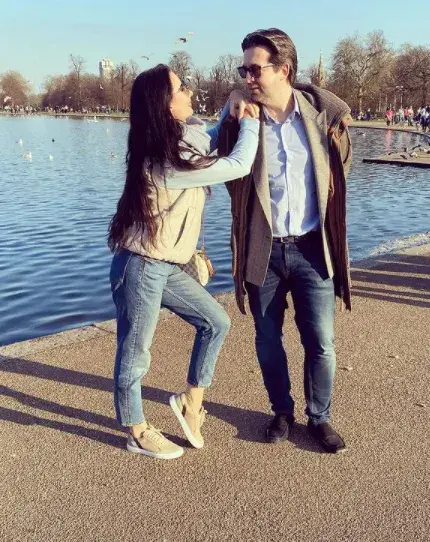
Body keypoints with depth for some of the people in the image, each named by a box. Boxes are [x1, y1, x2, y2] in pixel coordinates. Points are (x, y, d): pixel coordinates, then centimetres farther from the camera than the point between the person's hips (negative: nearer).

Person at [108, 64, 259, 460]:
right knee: (135, 354, 8)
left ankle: (191, 402, 25)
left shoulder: (182, 139, 3)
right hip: (141, 268, -9)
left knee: (215, 322, 12)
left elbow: (212, 139, 24)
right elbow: (239, 166, -20)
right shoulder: (166, 164, -25)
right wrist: (251, 119, -5)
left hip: (166, 266, 9)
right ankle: (138, 433, 27)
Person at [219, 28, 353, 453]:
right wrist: (235, 122, -17)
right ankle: (282, 412, 35)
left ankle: (319, 417, 28)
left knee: (320, 343, 6)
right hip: (264, 250, 1)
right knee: (268, 341, 13)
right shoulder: (241, 117, -5)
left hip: (311, 248, 0)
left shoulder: (322, 111, -5)